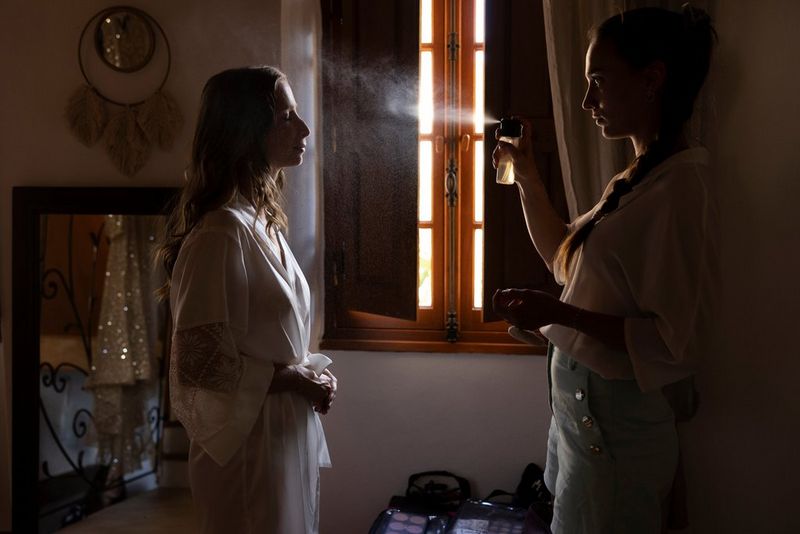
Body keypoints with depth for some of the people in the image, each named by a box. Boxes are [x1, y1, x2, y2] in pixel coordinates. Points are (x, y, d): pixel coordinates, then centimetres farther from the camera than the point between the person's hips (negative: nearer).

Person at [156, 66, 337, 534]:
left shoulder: (260, 219, 8)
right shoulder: (222, 231, -21)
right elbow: (201, 364, -23)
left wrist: (311, 373, 2)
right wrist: (297, 379, -15)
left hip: (288, 435, 9)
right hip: (250, 445, -9)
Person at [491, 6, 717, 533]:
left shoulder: (680, 185, -21)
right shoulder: (635, 179, 7)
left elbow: (673, 339, -23)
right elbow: (564, 256, 21)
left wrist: (559, 313, -27)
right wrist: (526, 175, 15)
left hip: (615, 421, -9)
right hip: (580, 404, 9)